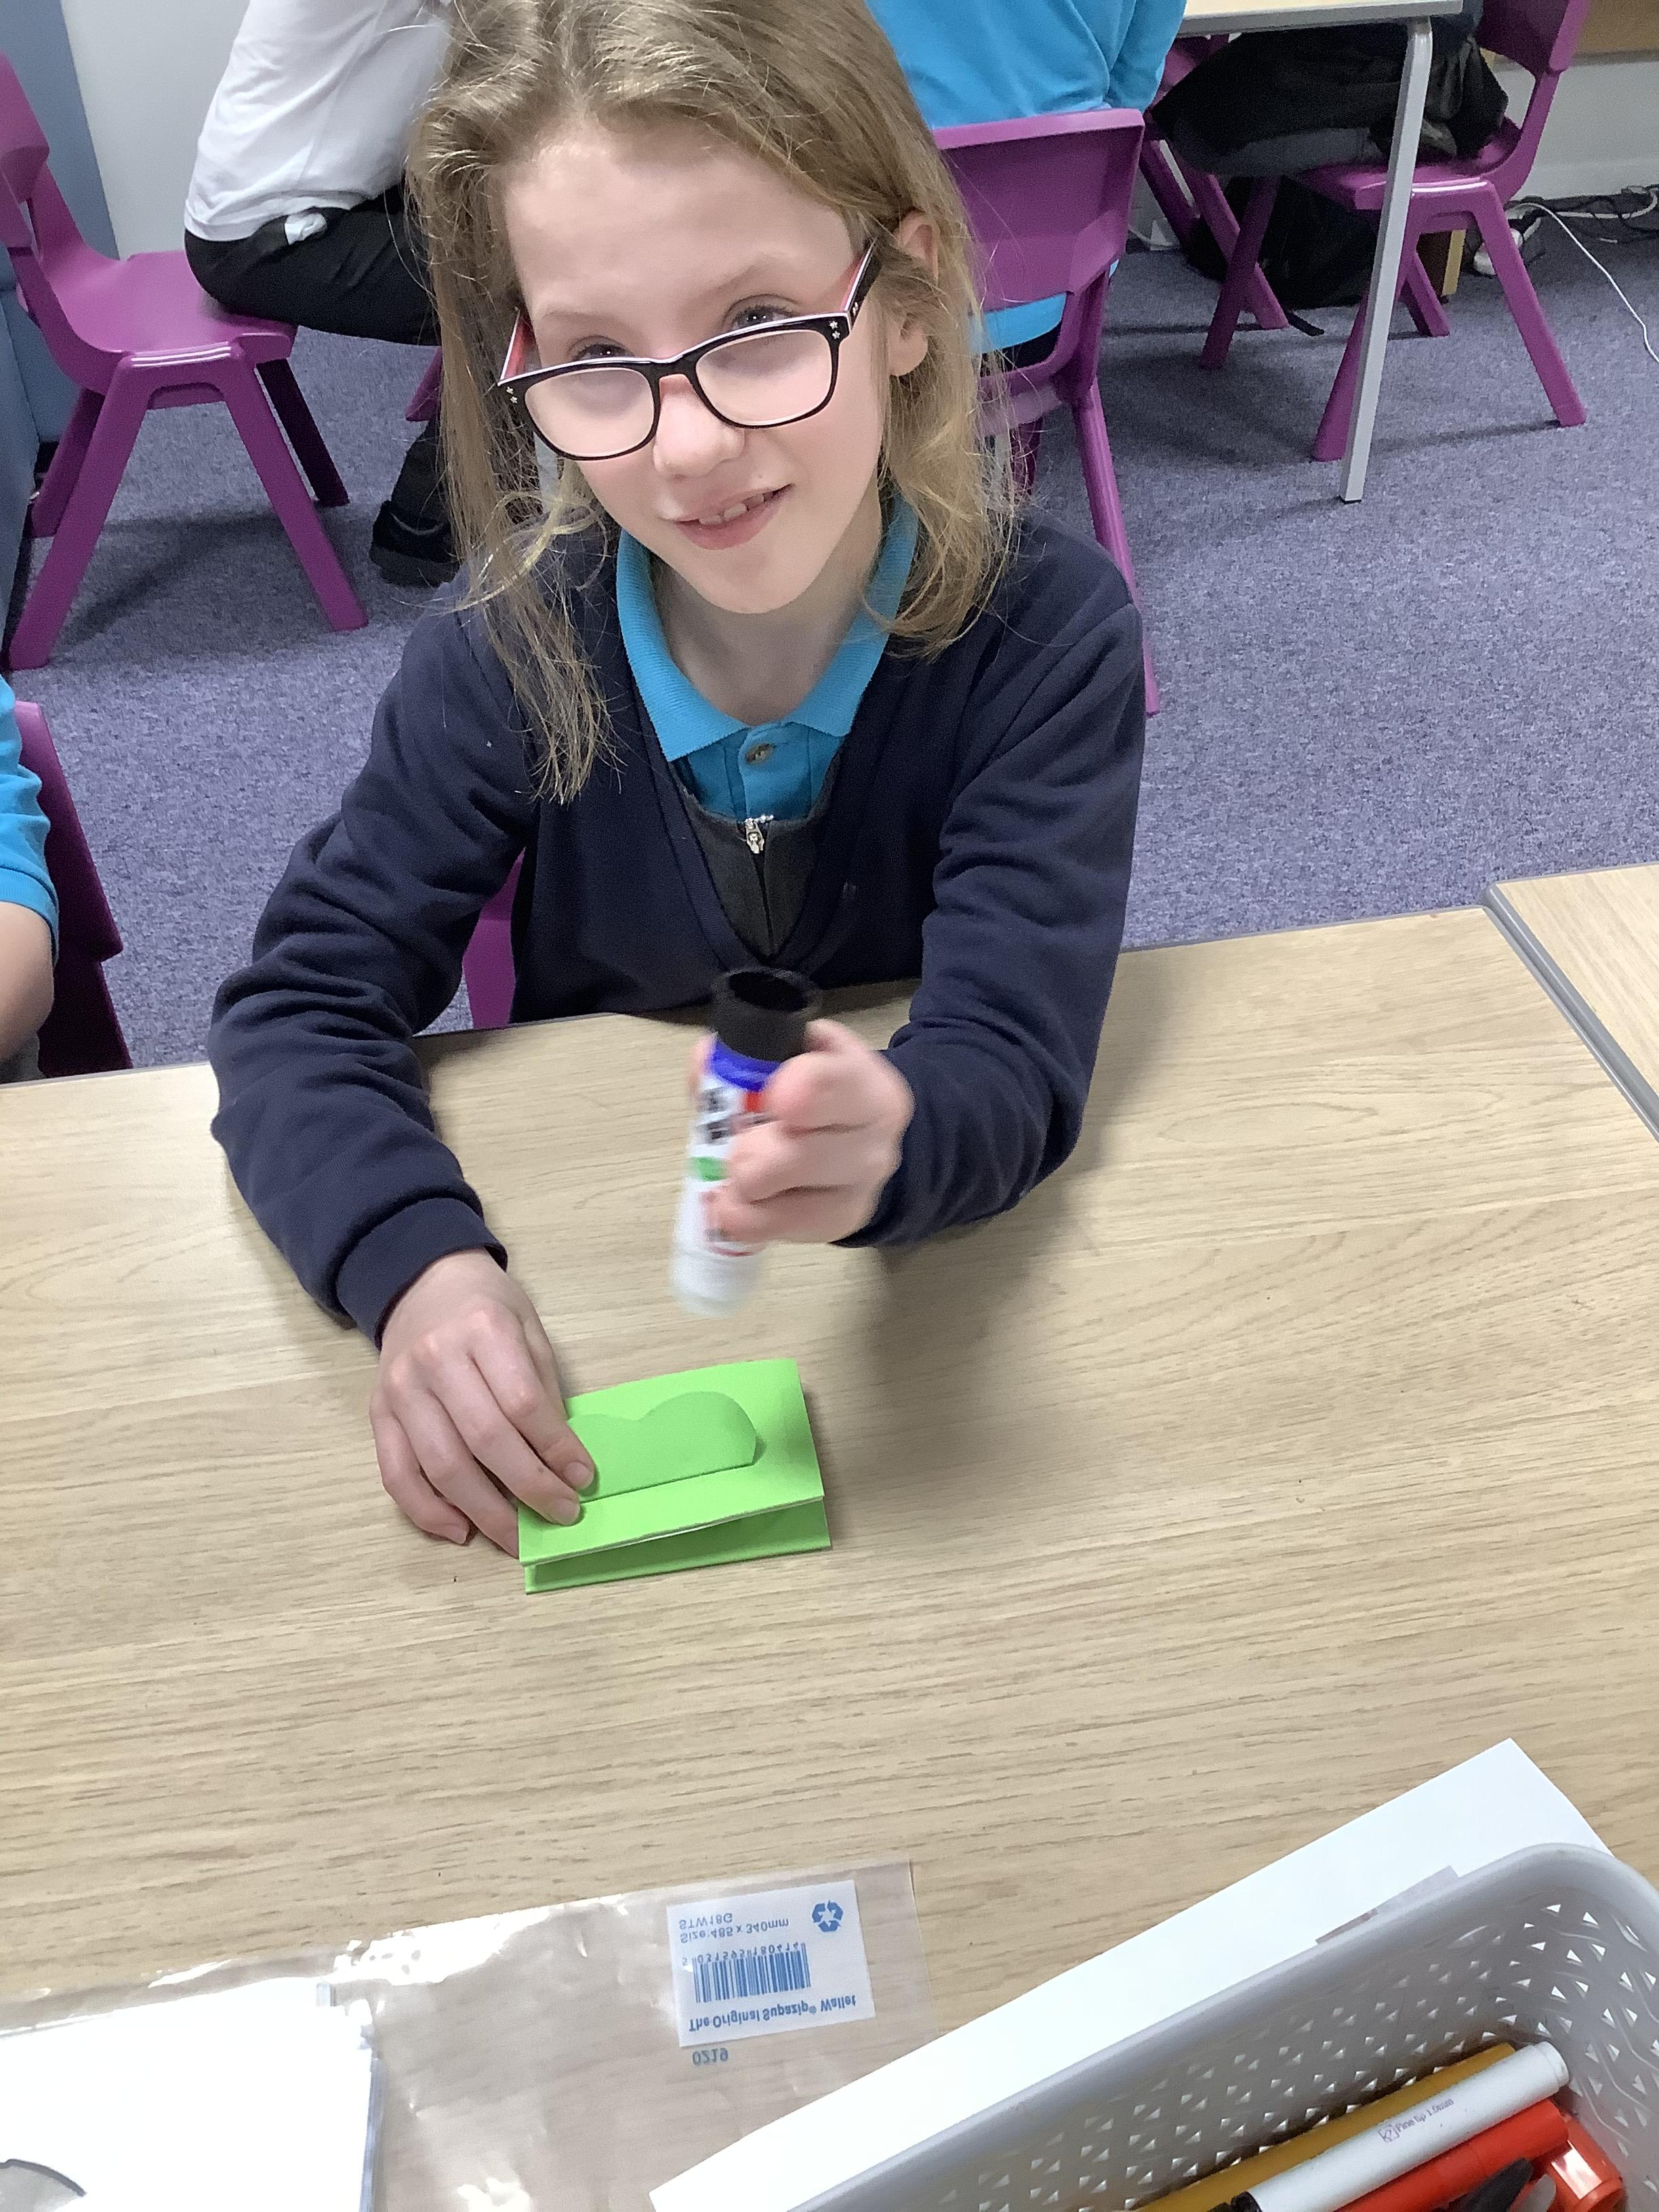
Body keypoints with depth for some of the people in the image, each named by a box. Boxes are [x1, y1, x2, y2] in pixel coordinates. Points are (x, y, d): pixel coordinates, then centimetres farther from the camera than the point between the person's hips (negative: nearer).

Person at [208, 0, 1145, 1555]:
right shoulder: (510, 646, -13)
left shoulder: (1043, 629, -18)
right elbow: (306, 1002, -12)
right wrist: (417, 1263, -31)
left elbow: (1016, 1053, -23)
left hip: (940, 1266, -1)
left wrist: (884, 1140, -47)